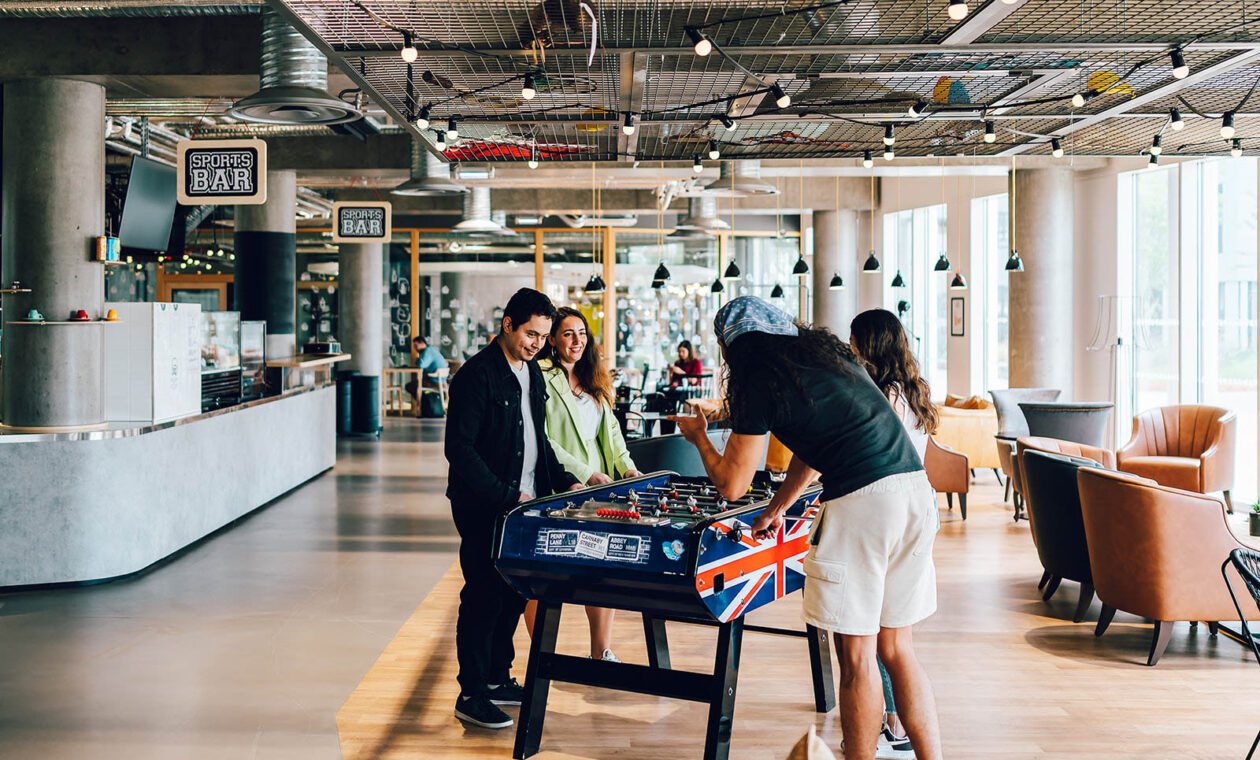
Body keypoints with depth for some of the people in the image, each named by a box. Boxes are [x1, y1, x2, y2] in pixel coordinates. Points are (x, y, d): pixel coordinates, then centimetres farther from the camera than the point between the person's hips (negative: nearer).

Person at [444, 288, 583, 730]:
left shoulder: (531, 372, 12)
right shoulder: (477, 374, -15)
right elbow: (460, 449, -20)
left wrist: (562, 482, 10)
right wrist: (505, 496, -22)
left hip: (524, 505, 8)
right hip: (483, 510, -8)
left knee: (514, 592, 13)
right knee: (483, 595, -3)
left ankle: (497, 678, 26)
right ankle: (471, 695, 7)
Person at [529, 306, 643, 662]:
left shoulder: (594, 382, 17)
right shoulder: (543, 380, -8)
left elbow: (610, 428, 17)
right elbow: (542, 442, -13)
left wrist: (626, 466, 2)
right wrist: (584, 473, -16)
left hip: (598, 487, 7)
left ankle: (601, 652, 14)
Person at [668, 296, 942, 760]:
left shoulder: (761, 378, 0)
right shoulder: (823, 351, 21)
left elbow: (731, 485, 6)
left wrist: (698, 437, 23)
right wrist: (777, 508, 37)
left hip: (862, 501, -8)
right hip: (916, 490, 8)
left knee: (857, 658, 2)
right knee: (895, 646, 15)